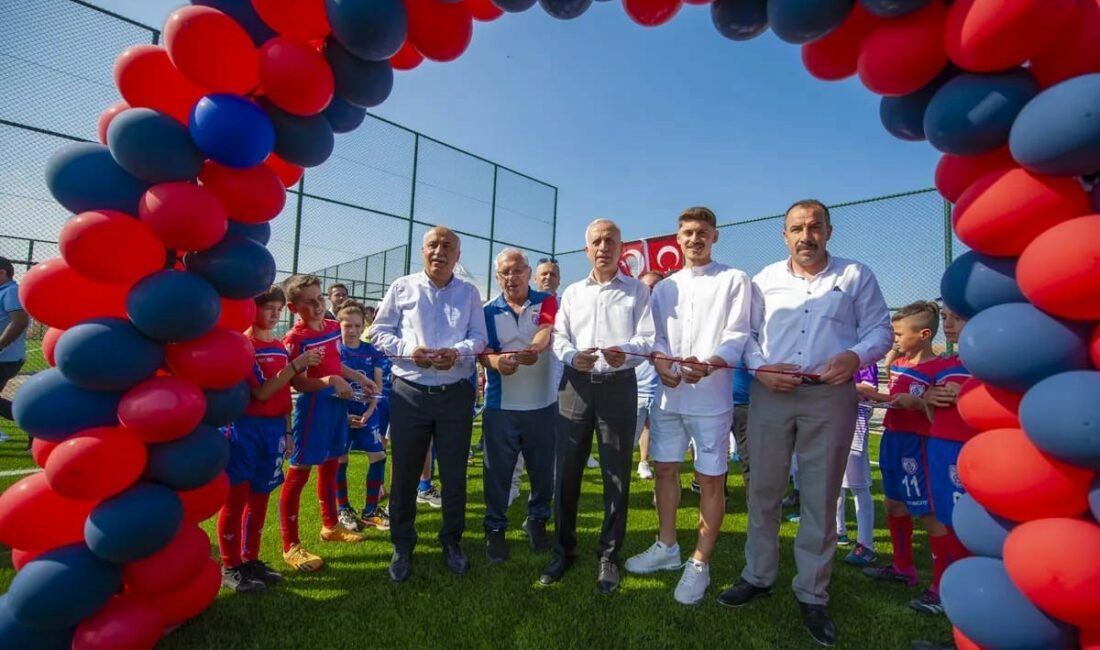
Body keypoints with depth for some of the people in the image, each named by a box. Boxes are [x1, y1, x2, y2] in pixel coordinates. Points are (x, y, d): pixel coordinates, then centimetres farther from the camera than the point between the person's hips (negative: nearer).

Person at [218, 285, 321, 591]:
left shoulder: (281, 348, 9)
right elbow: (262, 392, -19)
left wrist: (287, 431, 13)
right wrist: (296, 365, -25)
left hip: (273, 428, 6)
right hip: (244, 427, -6)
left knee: (260, 496, 14)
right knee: (235, 497, 3)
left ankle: (250, 560, 26)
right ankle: (230, 568, 16)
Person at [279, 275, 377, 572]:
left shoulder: (334, 327, 5)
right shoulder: (295, 338, -17)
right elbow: (298, 383, -20)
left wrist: (361, 378, 16)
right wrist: (331, 381, -32)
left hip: (337, 404, 8)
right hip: (312, 407, -8)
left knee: (330, 466, 19)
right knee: (298, 473, 2)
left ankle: (330, 526, 37)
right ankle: (291, 546, 15)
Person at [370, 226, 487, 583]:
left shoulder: (469, 292, 8)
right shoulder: (402, 287, 4)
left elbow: (479, 337, 3)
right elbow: (379, 332, 3)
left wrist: (458, 352, -18)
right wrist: (410, 350, -15)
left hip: (456, 394, 1)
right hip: (409, 393, 0)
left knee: (454, 473, 10)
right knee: (404, 473, 9)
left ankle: (451, 541, 30)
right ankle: (402, 546, 28)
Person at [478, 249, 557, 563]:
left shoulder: (546, 302, 0)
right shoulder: (488, 310, 3)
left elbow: (546, 331, -20)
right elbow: (482, 352, -5)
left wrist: (532, 350, -43)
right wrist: (496, 362, -29)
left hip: (542, 403, 0)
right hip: (500, 404, 0)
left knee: (543, 467, 13)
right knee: (498, 469, 8)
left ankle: (537, 520, 35)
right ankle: (495, 528, 26)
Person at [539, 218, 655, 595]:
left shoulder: (638, 291, 6)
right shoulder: (572, 292, 14)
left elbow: (647, 338, -3)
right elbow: (558, 337, 7)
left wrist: (625, 351, -25)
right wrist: (573, 356, -15)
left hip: (619, 386, -2)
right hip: (575, 384, 2)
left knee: (617, 475, 5)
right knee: (566, 472, 6)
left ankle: (609, 557, 23)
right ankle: (563, 550, 24)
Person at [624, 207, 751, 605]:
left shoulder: (734, 281, 2)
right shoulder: (664, 287, 15)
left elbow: (737, 336, -7)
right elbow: (656, 336, 10)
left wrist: (709, 365, -25)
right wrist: (662, 366, -12)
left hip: (711, 396, -4)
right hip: (669, 395, 5)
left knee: (711, 480, 4)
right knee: (665, 469, 13)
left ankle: (700, 563, 21)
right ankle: (667, 548, 32)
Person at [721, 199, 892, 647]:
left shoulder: (856, 276, 6)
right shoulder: (765, 279, 9)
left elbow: (880, 329, 4)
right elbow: (745, 333, 8)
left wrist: (856, 355, -16)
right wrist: (759, 367, -10)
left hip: (830, 396, -1)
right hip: (770, 393, 2)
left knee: (821, 497, 8)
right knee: (763, 489, 10)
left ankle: (812, 594, 25)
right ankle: (757, 576, 28)